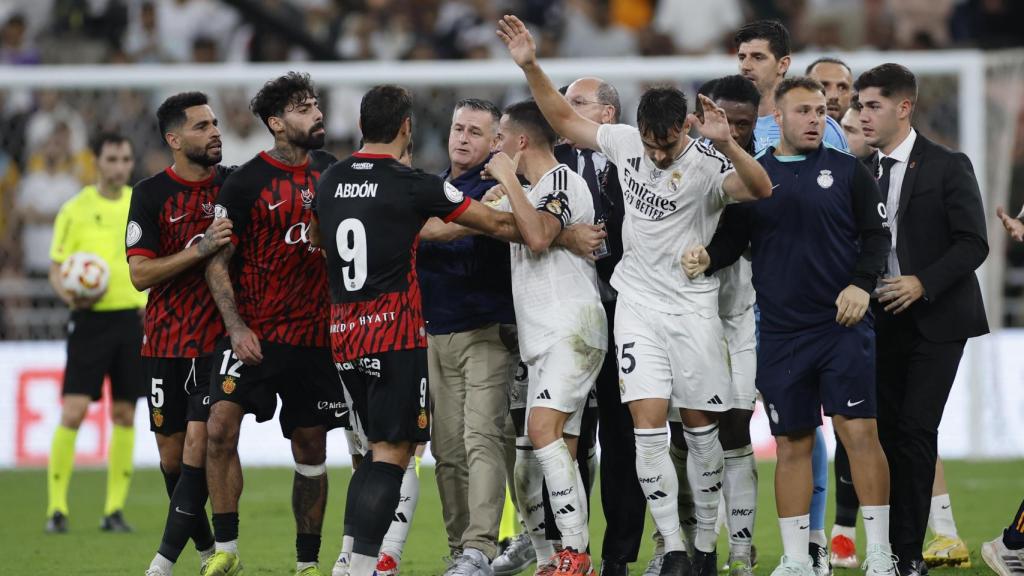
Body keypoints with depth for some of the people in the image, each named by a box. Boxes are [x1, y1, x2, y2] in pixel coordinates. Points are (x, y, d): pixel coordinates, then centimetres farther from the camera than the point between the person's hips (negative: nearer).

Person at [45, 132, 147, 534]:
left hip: (132, 318, 3)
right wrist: (69, 295, -21)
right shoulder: (76, 210, -2)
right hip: (91, 319, -3)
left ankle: (115, 509, 10)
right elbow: (56, 269, -1)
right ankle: (57, 507, -4)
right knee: (73, 412, -10)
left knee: (124, 415, 3)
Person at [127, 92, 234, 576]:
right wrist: (199, 250, -24)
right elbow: (140, 274, -11)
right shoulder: (151, 195, -4)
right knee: (172, 451, 6)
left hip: (219, 337, -1)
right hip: (166, 341, 1)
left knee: (200, 441, -13)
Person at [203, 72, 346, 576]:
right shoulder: (245, 182, -6)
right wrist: (236, 326, -15)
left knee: (311, 447, 7)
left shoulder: (330, 171, 8)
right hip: (254, 335, -4)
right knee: (220, 426, -19)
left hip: (315, 337, 4)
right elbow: (218, 262, -5)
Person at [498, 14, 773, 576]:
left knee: (700, 427, 4)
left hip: (692, 308, -3)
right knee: (647, 425, -8)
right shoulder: (624, 142, -1)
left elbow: (760, 189, -34)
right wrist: (530, 66, 4)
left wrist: (727, 144, -49)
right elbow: (564, 118, 13)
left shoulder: (707, 165, -16)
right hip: (637, 303, 3)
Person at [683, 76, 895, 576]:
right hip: (781, 334, 2)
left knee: (858, 431, -9)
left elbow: (875, 234, 3)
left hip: (843, 325, -2)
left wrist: (861, 284, -12)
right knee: (792, 442, 5)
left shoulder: (846, 170, 5)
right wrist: (708, 257, -9)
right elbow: (733, 239, 12)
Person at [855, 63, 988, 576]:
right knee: (887, 432, 1)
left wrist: (923, 282, -18)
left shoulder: (948, 167, -4)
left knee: (916, 430, -10)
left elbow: (973, 243, -9)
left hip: (934, 320, -5)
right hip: (882, 318, 5)